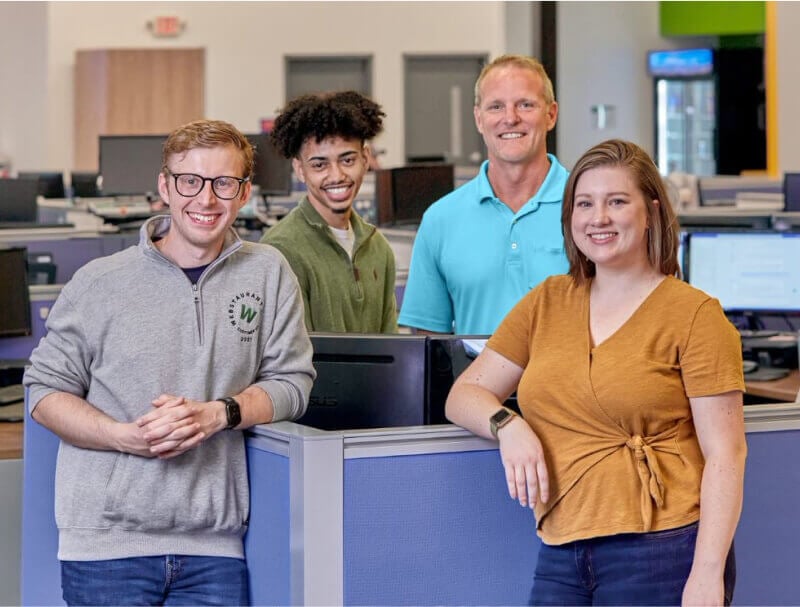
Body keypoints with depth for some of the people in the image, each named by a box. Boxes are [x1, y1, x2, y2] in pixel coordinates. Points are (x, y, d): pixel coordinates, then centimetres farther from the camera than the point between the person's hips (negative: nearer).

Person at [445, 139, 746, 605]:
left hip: (660, 553, -4)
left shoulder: (694, 314, -2)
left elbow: (724, 455, -7)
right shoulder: (546, 303, 12)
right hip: (562, 556, 4)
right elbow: (464, 395, 13)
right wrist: (507, 425, -9)